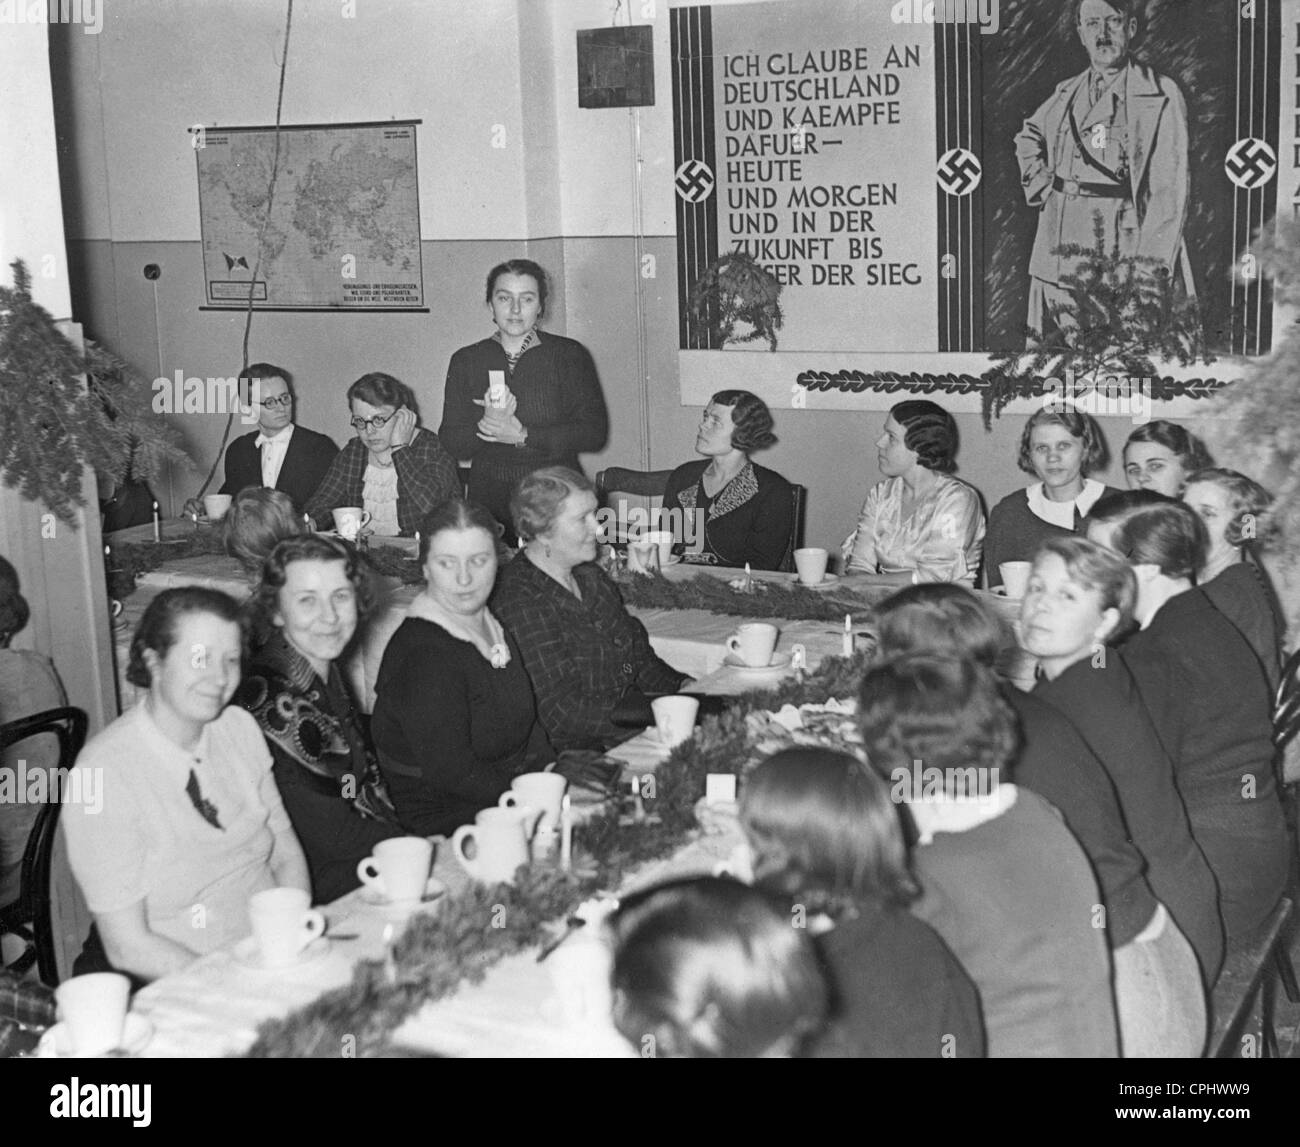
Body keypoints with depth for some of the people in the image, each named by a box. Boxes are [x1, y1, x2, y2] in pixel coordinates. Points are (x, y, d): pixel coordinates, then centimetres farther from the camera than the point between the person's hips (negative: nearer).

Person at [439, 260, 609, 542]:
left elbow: (595, 432, -4)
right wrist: (486, 424, -14)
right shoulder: (465, 361, 11)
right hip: (489, 498, 1)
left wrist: (523, 436, -12)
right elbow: (450, 445, 6)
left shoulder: (570, 355, 5)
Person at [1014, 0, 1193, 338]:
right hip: (1058, 266, 5)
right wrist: (1039, 185, 17)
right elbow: (1028, 136, 36)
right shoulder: (1066, 94, 14)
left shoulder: (1161, 97, -3)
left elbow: (1169, 194, -10)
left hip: (1121, 261, -5)